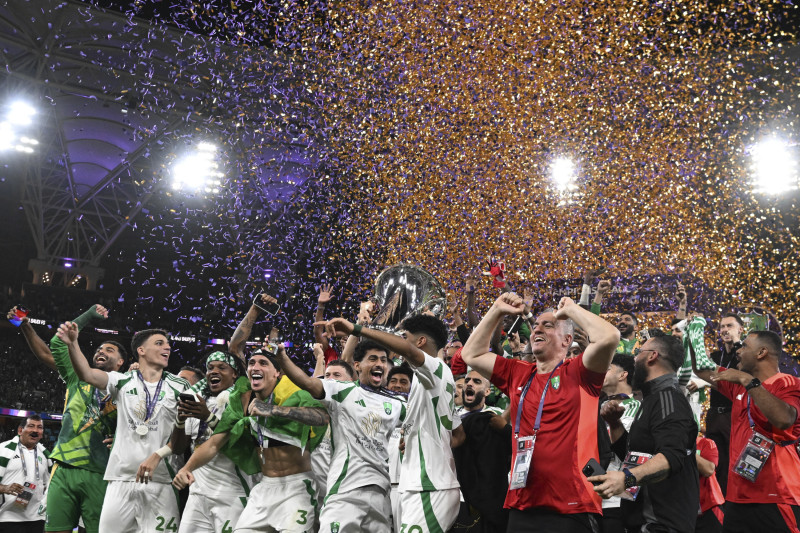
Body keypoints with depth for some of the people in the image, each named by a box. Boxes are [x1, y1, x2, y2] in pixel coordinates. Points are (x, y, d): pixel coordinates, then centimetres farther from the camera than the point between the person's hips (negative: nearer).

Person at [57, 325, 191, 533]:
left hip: (160, 480, 0)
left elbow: (183, 434, 8)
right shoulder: (123, 382, 7)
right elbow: (87, 374, -9)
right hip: (121, 479, 0)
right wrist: (72, 344, -25)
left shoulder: (180, 387, 8)